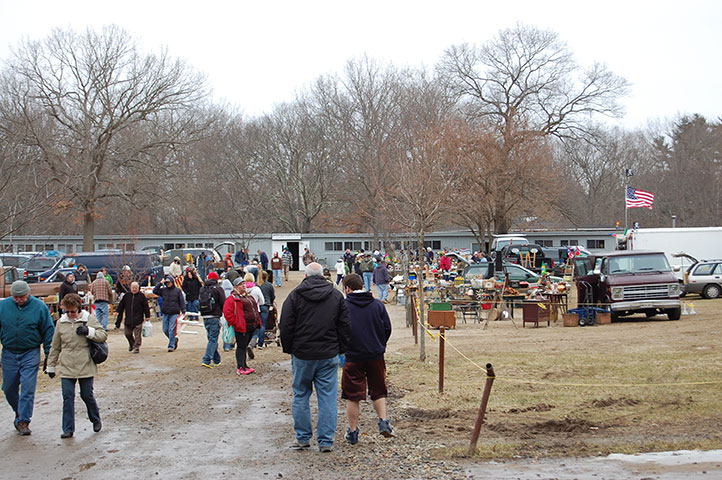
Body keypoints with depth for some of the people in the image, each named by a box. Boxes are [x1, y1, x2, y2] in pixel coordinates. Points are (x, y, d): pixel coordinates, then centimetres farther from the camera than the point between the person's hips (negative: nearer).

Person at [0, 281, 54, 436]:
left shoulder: (39, 307, -5)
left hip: (30, 354, -3)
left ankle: (23, 420, 1)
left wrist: (49, 355, -2)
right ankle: (19, 412, 34)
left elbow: (48, 331, 0)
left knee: (27, 389, -6)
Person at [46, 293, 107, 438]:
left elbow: (103, 335, -4)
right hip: (66, 367, 2)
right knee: (68, 396, -3)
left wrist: (89, 331, -20)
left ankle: (96, 420, 30)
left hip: (85, 366, -2)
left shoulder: (89, 319, -1)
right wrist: (51, 366, 15)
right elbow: (55, 347, 14)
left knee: (87, 395, 6)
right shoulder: (61, 322, 7)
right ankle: (68, 429, 3)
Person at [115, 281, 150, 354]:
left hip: (138, 319, -3)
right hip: (128, 320, 3)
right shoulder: (126, 295, 6)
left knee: (137, 334, -5)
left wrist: (147, 316, 2)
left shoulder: (141, 296, -1)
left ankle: (137, 347, 2)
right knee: (127, 333, 9)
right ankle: (131, 344, 34)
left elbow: (146, 306, 3)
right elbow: (121, 306, 14)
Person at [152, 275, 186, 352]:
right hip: (165, 314, 4)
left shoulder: (177, 290, 1)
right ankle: (174, 340, 29)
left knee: (171, 330, -8)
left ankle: (171, 346, -3)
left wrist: (183, 311, -5)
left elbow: (182, 301, 2)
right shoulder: (163, 290, 8)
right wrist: (160, 283, -6)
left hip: (174, 314, -4)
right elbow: (155, 291, -2)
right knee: (165, 330, 7)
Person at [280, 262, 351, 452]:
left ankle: (303, 438, 16)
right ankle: (326, 441, 5)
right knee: (327, 397, 4)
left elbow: (286, 326, -3)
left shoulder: (295, 295, -3)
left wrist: (288, 349, 9)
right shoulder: (336, 295, 4)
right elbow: (345, 326, 6)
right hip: (329, 355, 1)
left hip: (302, 354, -1)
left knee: (301, 396, 12)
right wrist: (341, 349, 13)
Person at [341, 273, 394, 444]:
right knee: (378, 392, 19)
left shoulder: (343, 306, -8)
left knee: (352, 396, 7)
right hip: (376, 356, 3)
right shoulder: (378, 304, 1)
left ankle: (353, 432, 12)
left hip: (353, 357, -2)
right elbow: (387, 328, 5)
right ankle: (383, 422, 9)